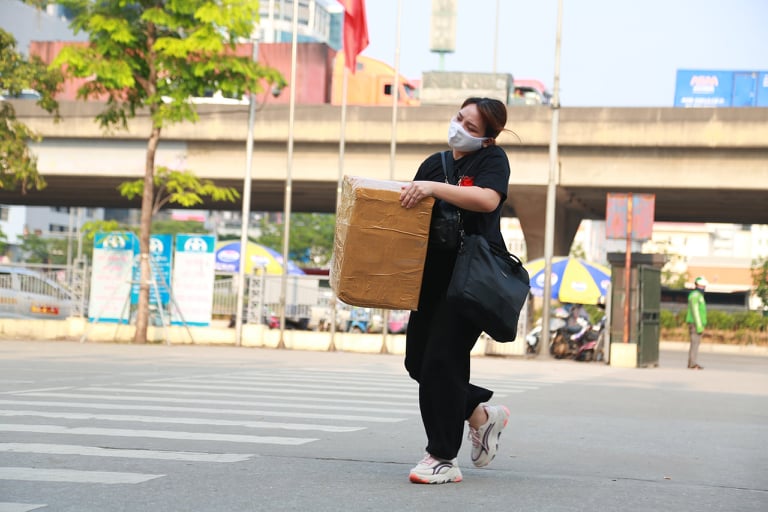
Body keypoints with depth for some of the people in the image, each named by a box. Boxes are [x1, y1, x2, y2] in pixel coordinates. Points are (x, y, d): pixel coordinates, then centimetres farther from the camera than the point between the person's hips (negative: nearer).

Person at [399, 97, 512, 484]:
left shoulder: (492, 159, -4)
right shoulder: (434, 163, 15)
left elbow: (487, 199, -23)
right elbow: (411, 211, 22)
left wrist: (434, 188, -27)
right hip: (433, 275, 7)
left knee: (441, 360, -11)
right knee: (417, 361, 7)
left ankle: (443, 460, -2)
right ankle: (481, 413, 28)